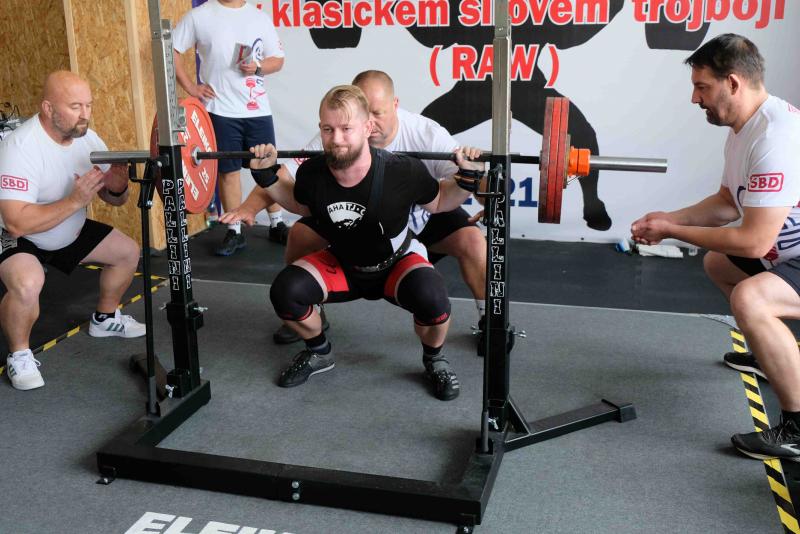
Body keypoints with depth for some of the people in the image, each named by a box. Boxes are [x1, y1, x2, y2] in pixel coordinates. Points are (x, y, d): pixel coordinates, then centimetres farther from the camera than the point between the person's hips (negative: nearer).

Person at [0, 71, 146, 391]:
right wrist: (75, 200, -41)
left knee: (128, 252, 8)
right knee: (27, 285, -35)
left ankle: (105, 319, 31)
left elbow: (114, 200, 0)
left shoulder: (88, 139, -10)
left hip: (69, 230, 8)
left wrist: (117, 188, -24)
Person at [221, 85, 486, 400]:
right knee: (284, 292, -22)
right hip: (342, 265, 3)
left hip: (397, 262, -3)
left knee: (431, 298, -35)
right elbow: (300, 205, 4)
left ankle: (434, 359, -1)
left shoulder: (402, 172, -30)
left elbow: (438, 202, -8)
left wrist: (468, 179, -24)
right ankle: (318, 353, 10)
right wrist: (267, 176, -9)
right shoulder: (312, 173, -22)